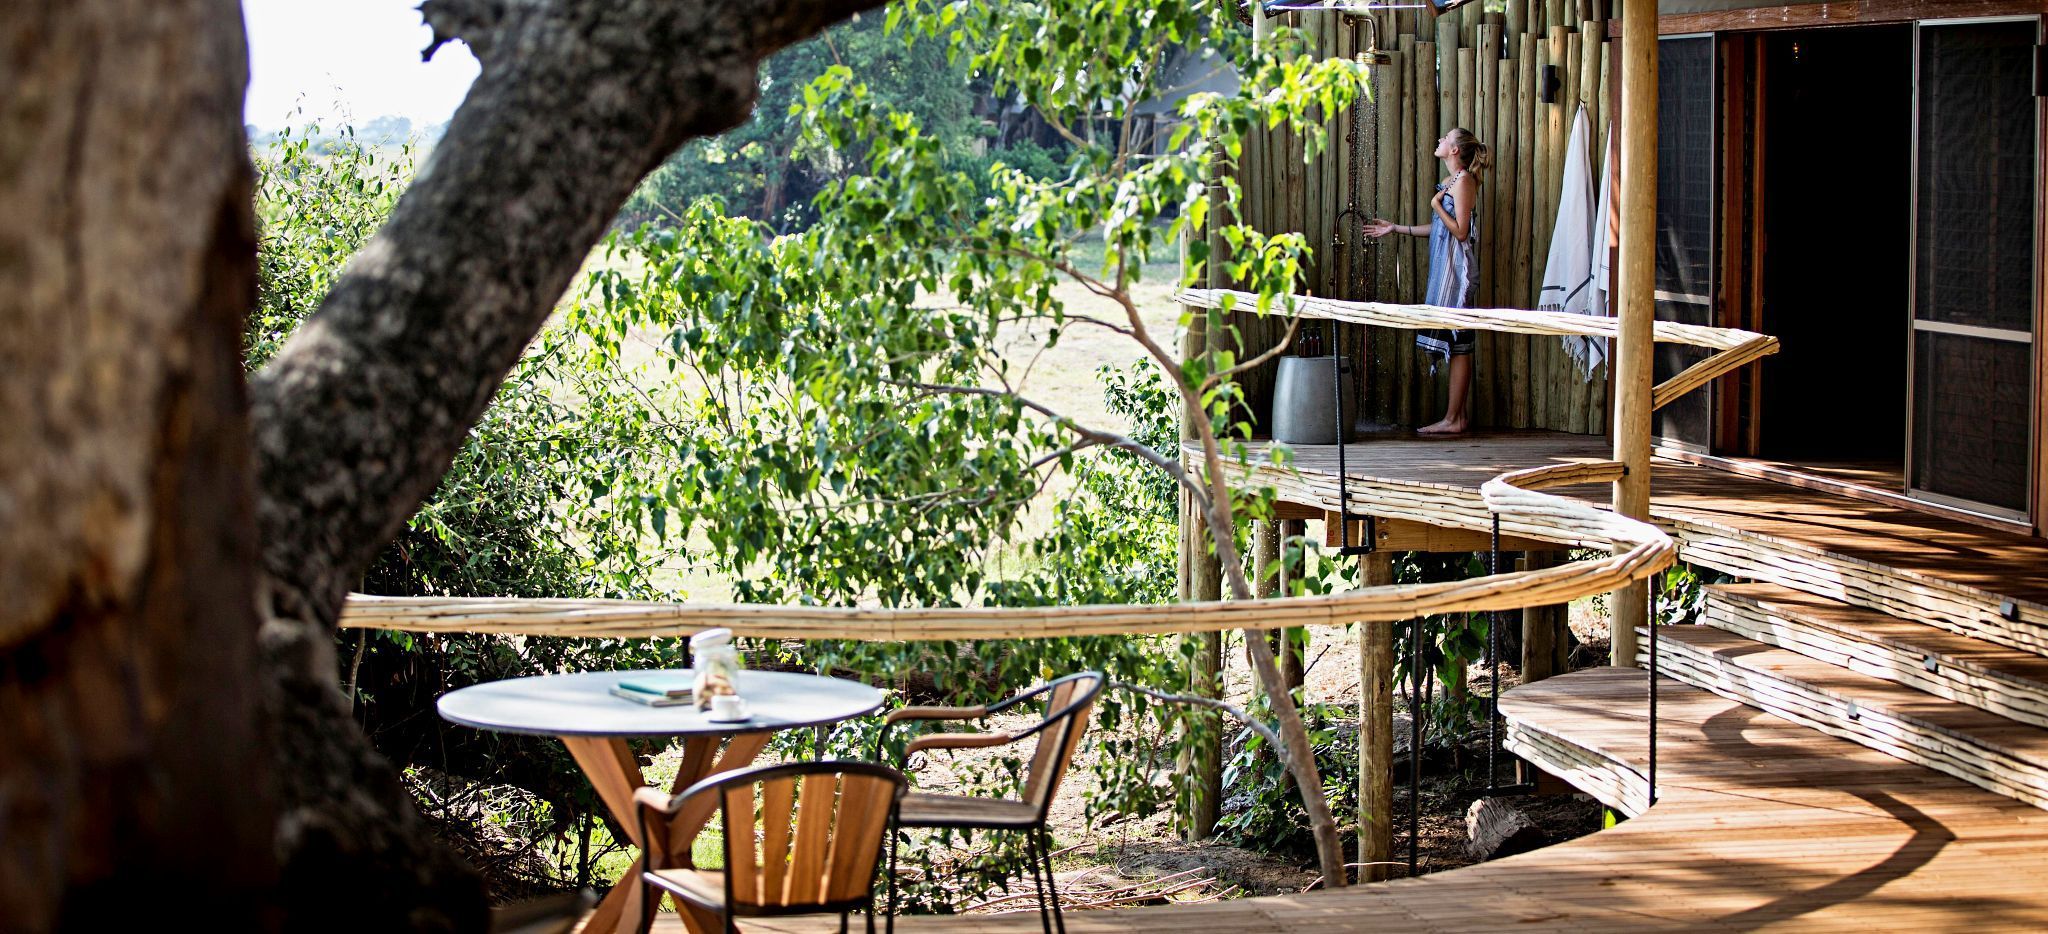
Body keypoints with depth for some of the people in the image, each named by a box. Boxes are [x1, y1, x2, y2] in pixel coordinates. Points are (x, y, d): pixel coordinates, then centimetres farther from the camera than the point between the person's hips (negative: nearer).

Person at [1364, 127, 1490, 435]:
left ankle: (1453, 419, -6)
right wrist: (1395, 229, 24)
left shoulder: (1463, 180, -12)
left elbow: (1460, 231, -17)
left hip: (1457, 269, -10)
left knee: (1456, 343, -7)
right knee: (1457, 344, 9)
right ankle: (1460, 415, 11)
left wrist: (1436, 205, -10)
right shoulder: (1450, 181, 16)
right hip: (1445, 269, 10)